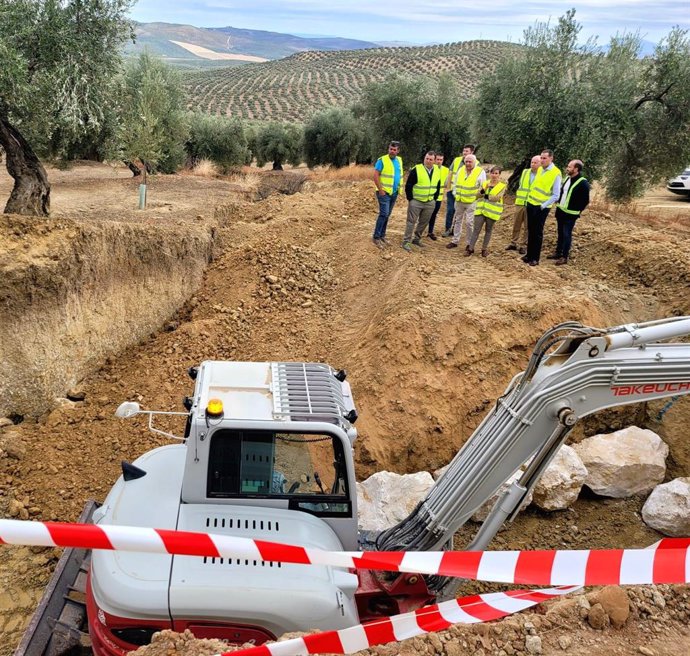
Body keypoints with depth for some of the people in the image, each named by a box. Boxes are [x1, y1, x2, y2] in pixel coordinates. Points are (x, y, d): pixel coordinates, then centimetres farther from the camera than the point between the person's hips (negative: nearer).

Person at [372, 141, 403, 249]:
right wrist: (381, 190, -18)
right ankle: (376, 237, -5)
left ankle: (382, 236, 20)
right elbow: (376, 175, -14)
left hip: (394, 192, 6)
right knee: (383, 214, -11)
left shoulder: (399, 160, 9)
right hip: (384, 192, -6)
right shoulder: (382, 160, -11)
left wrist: (399, 188, 12)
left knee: (387, 215, 11)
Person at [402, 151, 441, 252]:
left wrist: (434, 198, 10)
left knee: (424, 222, 12)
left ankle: (417, 239, 28)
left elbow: (438, 187, 16)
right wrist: (410, 199, -8)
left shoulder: (437, 172, 5)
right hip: (416, 201, -5)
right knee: (411, 222, -3)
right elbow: (408, 186, -9)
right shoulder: (416, 170, -11)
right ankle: (406, 242, 1)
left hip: (430, 203, 5)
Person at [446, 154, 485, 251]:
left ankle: (470, 243, 7)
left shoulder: (480, 172, -8)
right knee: (457, 221, 12)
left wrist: (477, 196, -9)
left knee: (469, 223, -5)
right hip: (459, 201, 5)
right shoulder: (461, 170, 6)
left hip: (471, 202, -5)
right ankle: (455, 241, 23)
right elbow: (455, 183, 16)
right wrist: (456, 194, 7)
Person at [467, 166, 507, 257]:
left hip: (492, 212, -2)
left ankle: (484, 249, 18)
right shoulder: (485, 183, 10)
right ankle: (471, 248, 4)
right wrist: (484, 189, -19)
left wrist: (486, 196, -13)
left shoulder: (502, 186, -2)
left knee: (488, 230, 8)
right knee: (476, 229, 0)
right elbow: (479, 195, -2)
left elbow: (497, 198, -14)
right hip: (481, 210, 3)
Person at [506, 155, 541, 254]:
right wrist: (519, 196, 15)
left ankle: (522, 245, 11)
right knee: (516, 224, 11)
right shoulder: (525, 172, 9)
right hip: (520, 202, 5)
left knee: (526, 226, 3)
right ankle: (513, 243, 22)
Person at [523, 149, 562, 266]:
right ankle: (529, 254, 23)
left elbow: (556, 195, -14)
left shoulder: (556, 173, -14)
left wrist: (543, 205, -16)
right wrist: (529, 198, 13)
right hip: (531, 204, 6)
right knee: (530, 231, 13)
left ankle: (535, 258, 10)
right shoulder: (540, 169, 6)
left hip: (542, 207, -6)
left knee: (538, 233, 1)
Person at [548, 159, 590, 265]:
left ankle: (564, 257, 4)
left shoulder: (583, 183, -18)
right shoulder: (567, 178, 6)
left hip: (570, 214, -8)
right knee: (560, 233, 16)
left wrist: (577, 211, -10)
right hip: (560, 210, 8)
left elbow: (585, 200, -14)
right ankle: (558, 253, 26)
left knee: (566, 235, -3)